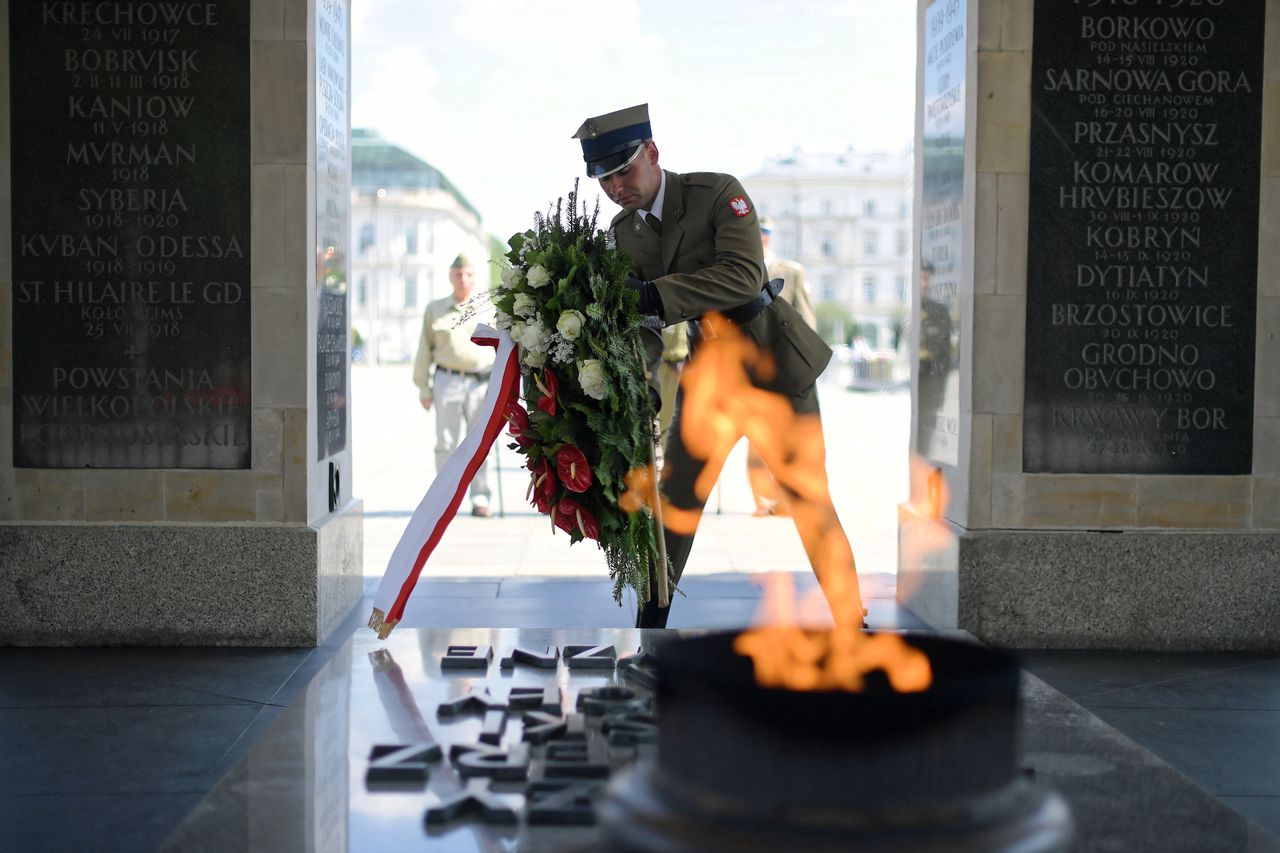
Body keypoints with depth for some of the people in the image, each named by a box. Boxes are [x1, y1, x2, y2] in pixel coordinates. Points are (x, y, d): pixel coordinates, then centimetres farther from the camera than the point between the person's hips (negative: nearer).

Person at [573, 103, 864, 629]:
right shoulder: (623, 231, 1)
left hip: (771, 357, -5)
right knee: (674, 499, 6)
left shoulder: (717, 193, -17)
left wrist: (652, 295, -39)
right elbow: (645, 325, 3)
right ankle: (651, 621, 20)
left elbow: (744, 274, -31)